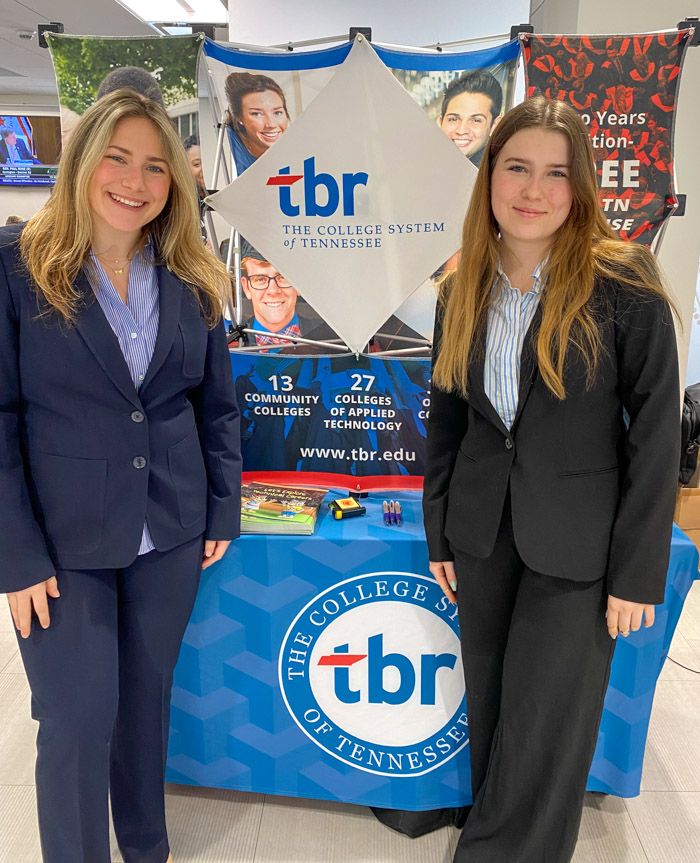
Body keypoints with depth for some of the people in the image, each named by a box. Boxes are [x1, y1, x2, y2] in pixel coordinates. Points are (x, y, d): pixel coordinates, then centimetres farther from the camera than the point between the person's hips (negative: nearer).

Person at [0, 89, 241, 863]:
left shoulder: (190, 279, 4)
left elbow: (218, 402, 8)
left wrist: (223, 509, 5)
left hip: (169, 535, 4)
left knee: (147, 700, 19)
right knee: (78, 724, 7)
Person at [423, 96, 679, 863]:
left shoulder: (624, 283, -11)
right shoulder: (463, 292, 2)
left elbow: (656, 432, -10)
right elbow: (446, 420, 8)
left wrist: (637, 572, -10)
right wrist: (439, 535, 8)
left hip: (577, 543, -4)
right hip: (483, 534, 4)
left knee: (543, 732, 7)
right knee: (490, 711, 19)